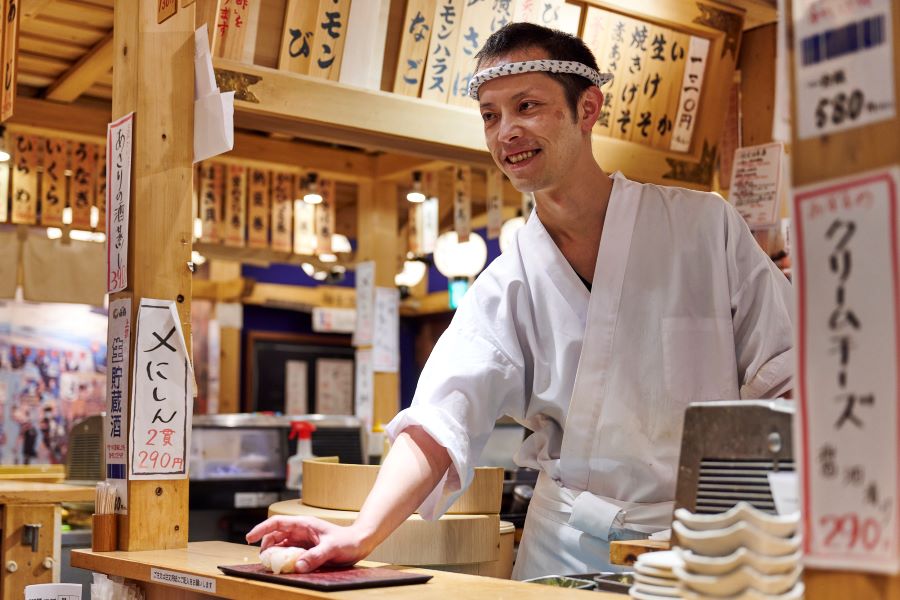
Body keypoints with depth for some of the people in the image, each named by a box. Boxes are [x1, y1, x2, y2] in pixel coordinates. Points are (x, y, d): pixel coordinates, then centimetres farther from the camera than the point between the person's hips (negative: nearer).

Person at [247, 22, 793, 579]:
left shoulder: (705, 226, -1)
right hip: (568, 551, 3)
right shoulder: (506, 286, 4)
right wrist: (364, 532, -23)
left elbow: (788, 382, 0)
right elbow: (441, 418, -7)